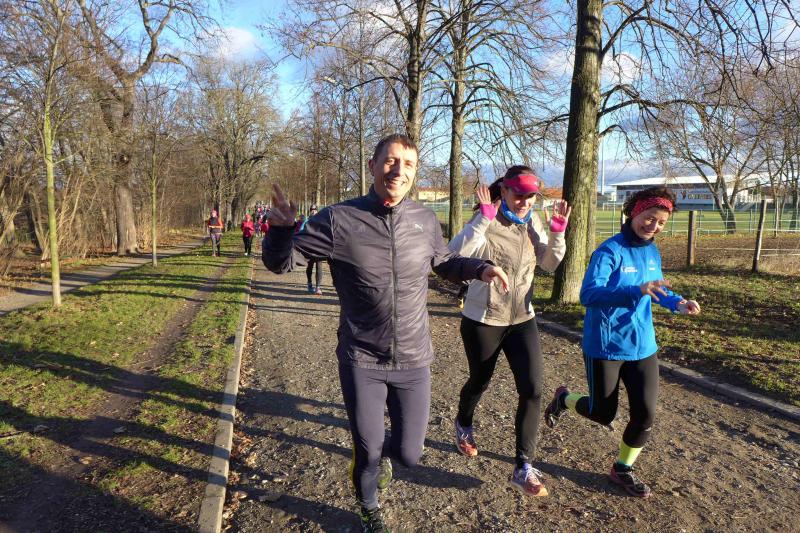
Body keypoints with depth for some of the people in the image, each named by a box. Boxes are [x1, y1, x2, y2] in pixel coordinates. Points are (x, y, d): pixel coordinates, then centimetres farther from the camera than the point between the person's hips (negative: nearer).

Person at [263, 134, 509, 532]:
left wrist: (480, 268, -4)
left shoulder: (425, 220, -4)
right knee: (367, 453, 12)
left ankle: (385, 453, 53)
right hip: (361, 362, -2)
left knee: (409, 454, 13)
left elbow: (443, 261, 16)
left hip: (414, 362, 3)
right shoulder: (339, 219, -13)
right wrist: (280, 229, -29)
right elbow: (282, 262, -7)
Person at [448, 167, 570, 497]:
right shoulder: (486, 222, -16)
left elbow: (550, 264, 6)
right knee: (480, 382, 17)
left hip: (522, 320, 4)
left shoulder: (533, 222, 1)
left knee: (532, 390, -6)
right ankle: (464, 425, 51)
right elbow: (455, 253, -33)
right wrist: (484, 218, -38)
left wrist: (557, 232, -9)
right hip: (483, 321, -4)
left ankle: (523, 469, 7)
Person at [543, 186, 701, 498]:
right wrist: (638, 290, -42)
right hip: (605, 347, -6)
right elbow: (588, 294, -30)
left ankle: (622, 469, 28)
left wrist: (677, 303, -2)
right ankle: (564, 399, 41)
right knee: (603, 414, 9)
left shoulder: (652, 252, 4)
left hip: (642, 346, 6)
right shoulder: (610, 251, -18)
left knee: (645, 414, 3)